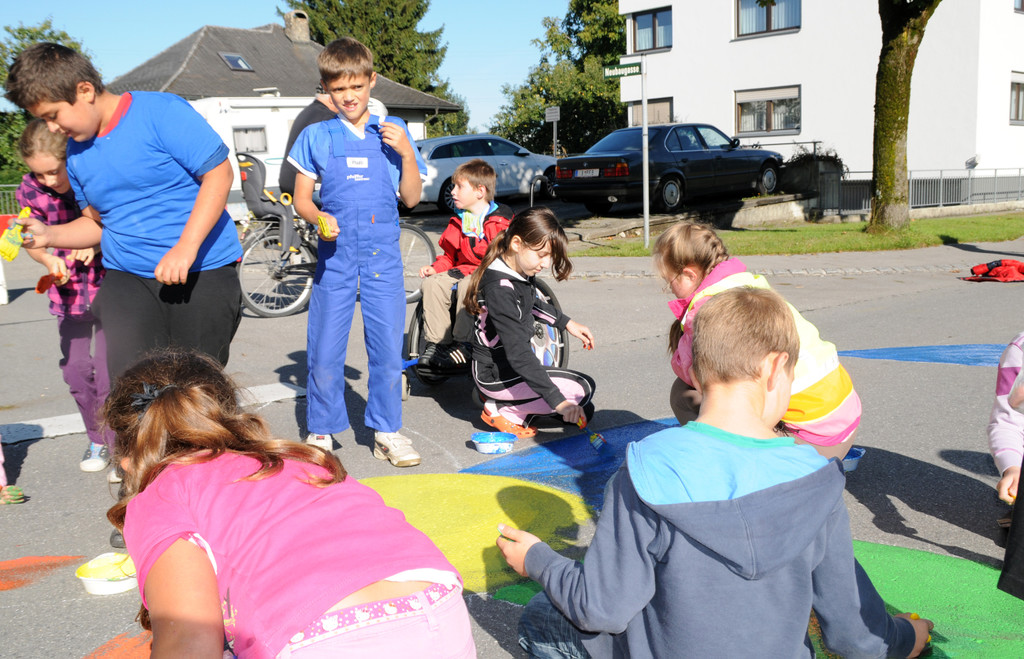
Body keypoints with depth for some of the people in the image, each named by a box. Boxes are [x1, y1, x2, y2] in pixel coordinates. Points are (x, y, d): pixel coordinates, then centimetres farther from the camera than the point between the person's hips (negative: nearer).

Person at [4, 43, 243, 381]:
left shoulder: (161, 111, -8)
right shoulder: (77, 151, 13)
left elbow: (218, 173, -13)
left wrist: (186, 247, -21)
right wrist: (48, 235, 1)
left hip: (202, 273, -4)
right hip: (126, 277, 5)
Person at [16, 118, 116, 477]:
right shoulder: (30, 189, -8)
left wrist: (97, 243, -25)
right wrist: (49, 259, -15)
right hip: (69, 290, 4)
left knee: (109, 373, -6)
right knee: (75, 368, 7)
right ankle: (98, 439, 29)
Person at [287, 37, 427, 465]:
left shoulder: (392, 132, 10)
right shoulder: (315, 137, 7)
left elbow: (411, 198, 9)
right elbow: (301, 199, 8)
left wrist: (406, 153, -6)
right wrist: (318, 218, -13)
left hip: (383, 256, 1)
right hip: (335, 256, 0)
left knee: (388, 347, 2)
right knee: (324, 349, 0)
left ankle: (387, 432, 14)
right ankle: (321, 432, 16)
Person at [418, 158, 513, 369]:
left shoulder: (501, 222, -4)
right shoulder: (458, 221, 17)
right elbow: (449, 255, 24)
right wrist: (435, 268, 4)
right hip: (462, 270, 6)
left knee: (468, 285, -37)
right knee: (432, 283, -22)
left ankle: (463, 345, -28)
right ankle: (435, 343, -19)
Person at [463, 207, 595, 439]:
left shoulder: (519, 271, 0)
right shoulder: (500, 289, -29)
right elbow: (518, 354, -34)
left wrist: (567, 323, 19)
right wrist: (558, 401, -37)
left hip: (511, 365, 9)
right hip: (497, 374, -9)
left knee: (583, 412, 11)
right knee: (583, 389, -12)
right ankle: (501, 409, -7)